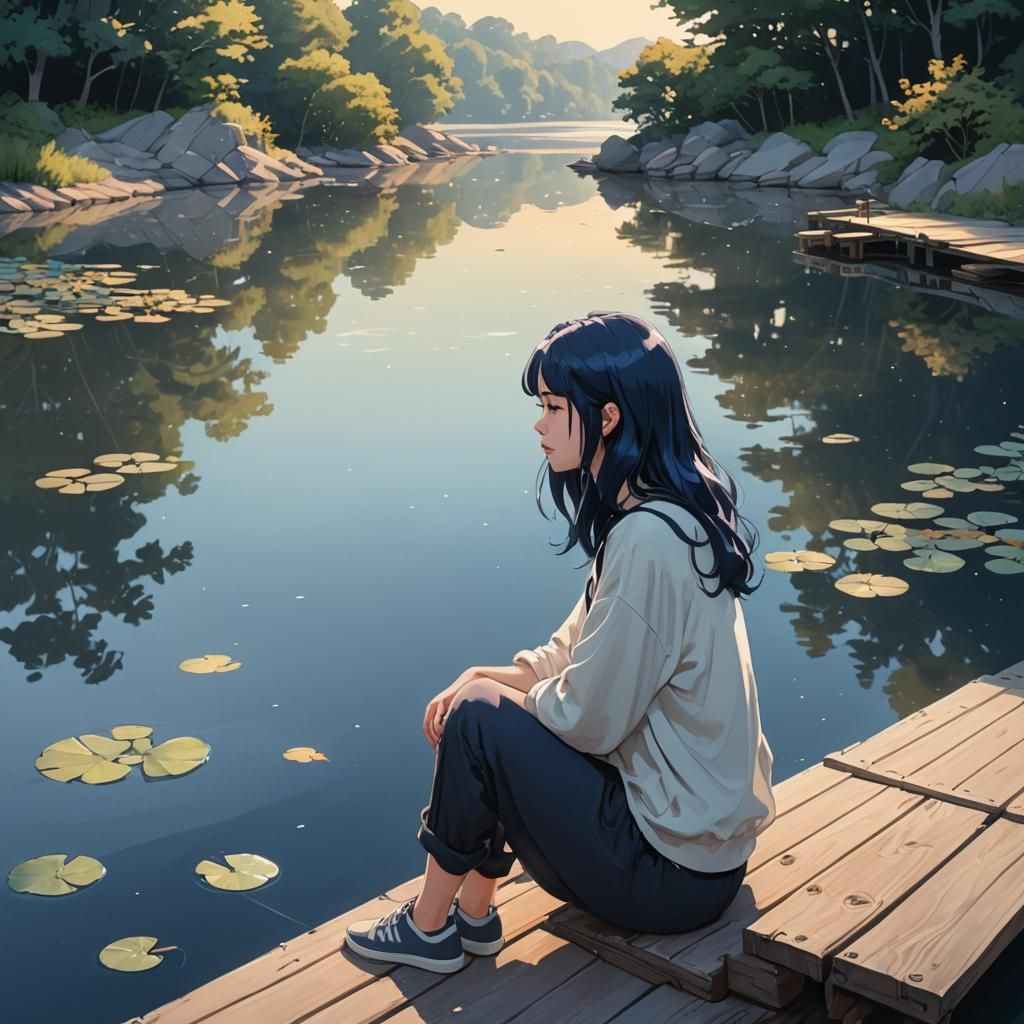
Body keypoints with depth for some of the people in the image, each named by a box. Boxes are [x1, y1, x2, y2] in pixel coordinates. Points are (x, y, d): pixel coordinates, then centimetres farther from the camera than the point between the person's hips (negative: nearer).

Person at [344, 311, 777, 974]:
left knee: (480, 723, -9)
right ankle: (472, 912, 22)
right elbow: (581, 654, 13)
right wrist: (485, 677, -1)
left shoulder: (648, 539, -26)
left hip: (672, 872, -9)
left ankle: (429, 927, 12)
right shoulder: (668, 510, 6)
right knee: (491, 700, 13)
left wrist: (488, 693, -4)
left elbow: (588, 718, -21)